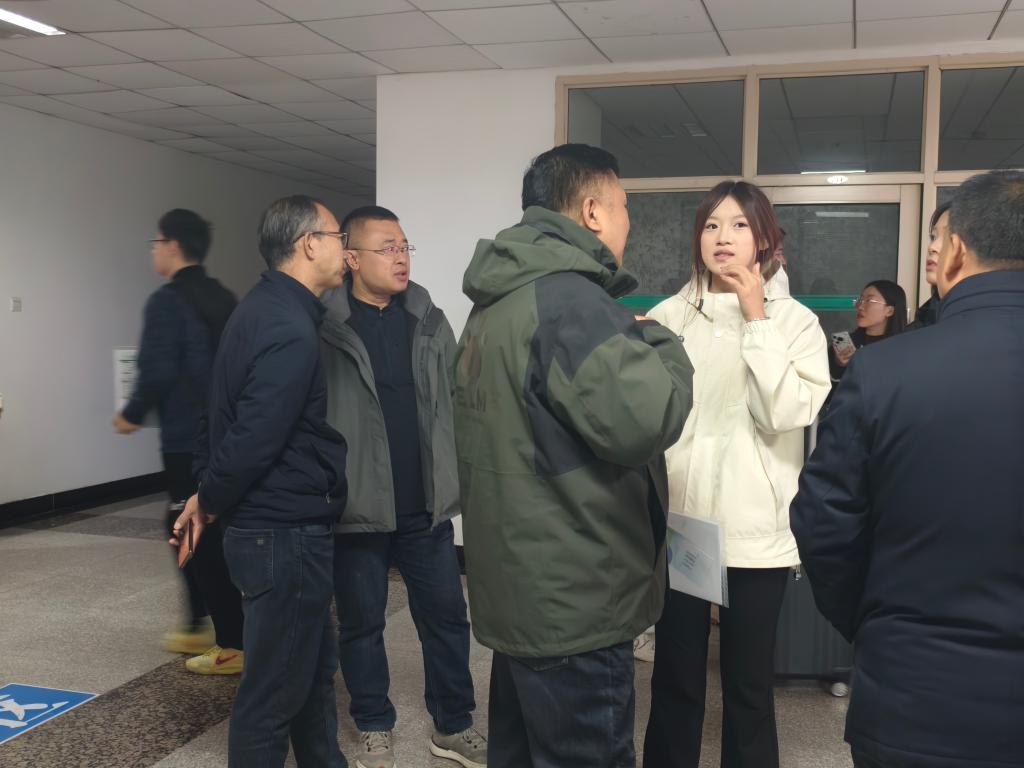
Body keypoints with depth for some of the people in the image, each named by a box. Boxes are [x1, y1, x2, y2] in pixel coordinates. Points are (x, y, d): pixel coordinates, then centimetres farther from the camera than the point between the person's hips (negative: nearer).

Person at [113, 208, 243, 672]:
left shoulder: (167, 301, -14)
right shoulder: (224, 299, 11)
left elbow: (157, 372, -19)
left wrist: (132, 415, -4)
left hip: (188, 441, -9)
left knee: (200, 539, -1)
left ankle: (233, 647, 3)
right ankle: (198, 628, 30)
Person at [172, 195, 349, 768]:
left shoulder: (260, 310, 11)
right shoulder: (292, 333, -22)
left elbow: (224, 414, 14)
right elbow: (252, 442, -25)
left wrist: (208, 494, 11)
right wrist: (209, 501, -8)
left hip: (279, 531, 10)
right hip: (288, 534, -10)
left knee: (316, 671, 22)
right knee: (274, 693, 4)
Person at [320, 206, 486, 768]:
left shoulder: (429, 321, 5)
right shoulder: (323, 326, -10)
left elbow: (456, 401, 10)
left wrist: (457, 477, 8)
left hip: (426, 505, 4)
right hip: (357, 506, -4)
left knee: (446, 614, 11)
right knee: (361, 623, 11)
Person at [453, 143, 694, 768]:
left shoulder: (499, 302, 12)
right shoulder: (569, 300, -20)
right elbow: (643, 421, -25)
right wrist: (663, 347, -7)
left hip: (519, 589, 10)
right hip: (574, 603, -10)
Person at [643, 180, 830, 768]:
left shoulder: (795, 320, 0)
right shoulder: (669, 316, 3)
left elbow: (785, 415, -13)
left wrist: (757, 321, -12)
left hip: (757, 531, -1)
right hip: (678, 524, 1)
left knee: (750, 683, 10)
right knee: (674, 679, 12)